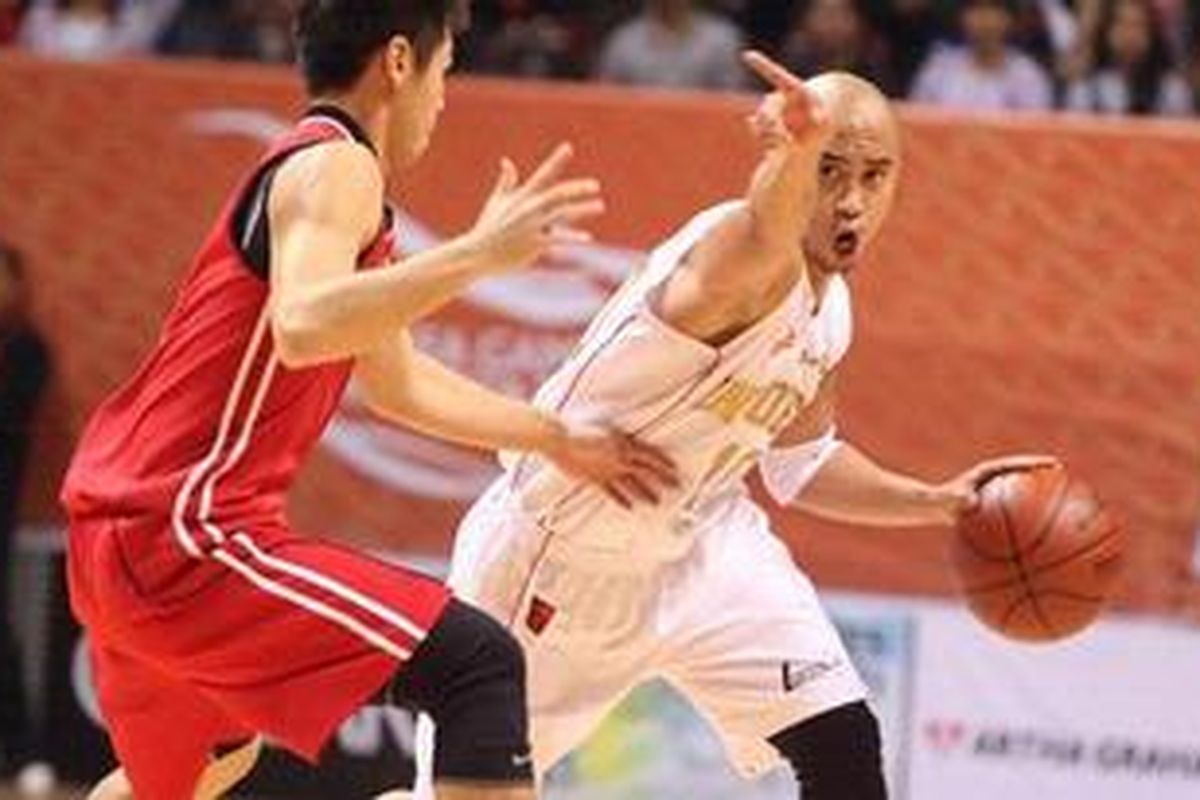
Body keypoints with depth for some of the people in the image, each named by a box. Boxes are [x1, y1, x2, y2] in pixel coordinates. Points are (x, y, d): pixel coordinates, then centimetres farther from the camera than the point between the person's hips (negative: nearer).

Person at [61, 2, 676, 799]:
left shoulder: (319, 170, 21)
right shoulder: (334, 168, -9)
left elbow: (397, 383, 34)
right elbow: (302, 329, -31)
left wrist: (555, 439, 36)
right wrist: (477, 254, -34)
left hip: (119, 538, 11)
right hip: (186, 532, -11)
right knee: (480, 668, -17)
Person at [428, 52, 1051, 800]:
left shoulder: (831, 310, -3)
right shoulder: (735, 254, -30)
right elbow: (762, 241, -59)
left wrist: (933, 502, 4)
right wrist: (797, 152, -81)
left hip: (700, 544, 7)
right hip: (554, 545, -7)